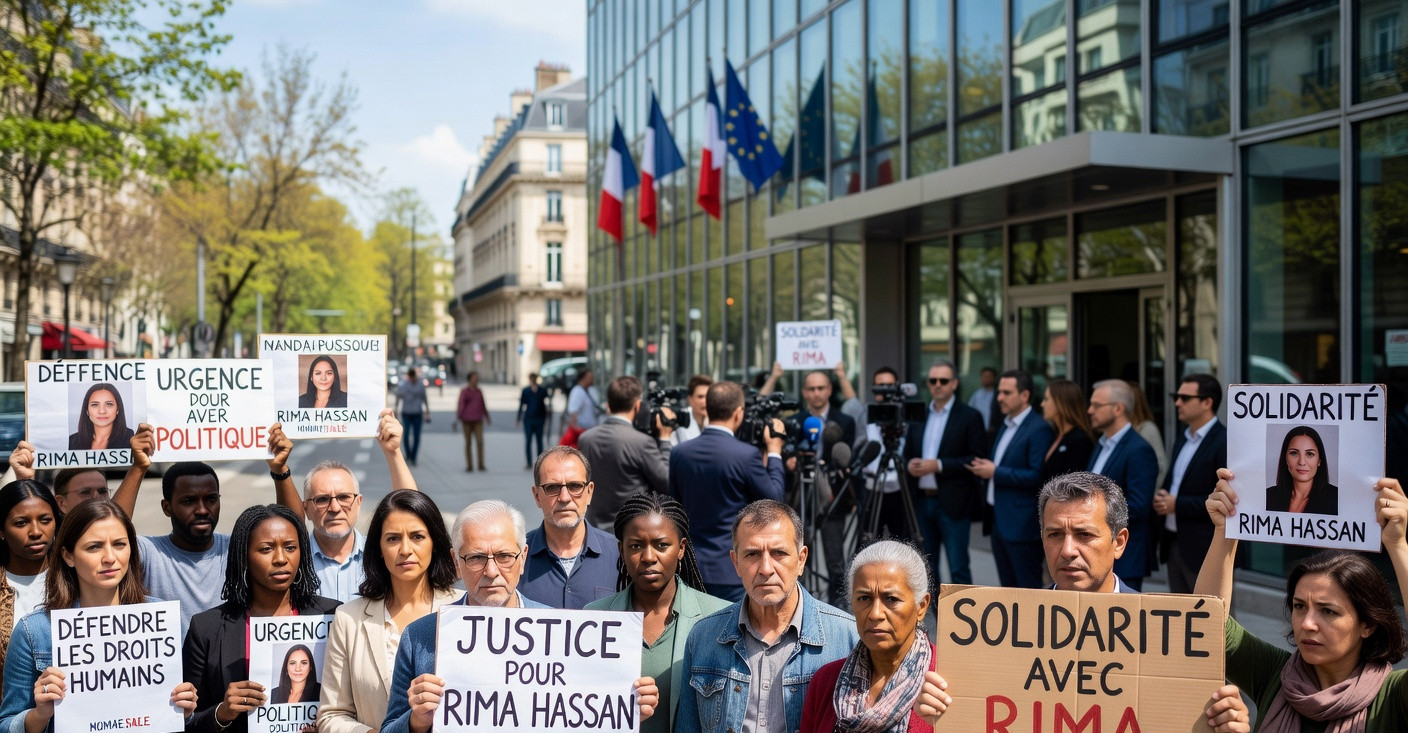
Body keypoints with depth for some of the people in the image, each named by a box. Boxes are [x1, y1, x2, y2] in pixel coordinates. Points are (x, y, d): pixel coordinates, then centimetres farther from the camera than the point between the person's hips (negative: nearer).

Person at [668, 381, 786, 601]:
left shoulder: (679, 453, 1)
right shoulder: (746, 455, -16)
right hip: (733, 571, -5)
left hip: (690, 568, 5)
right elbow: (774, 500, -5)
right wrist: (774, 452, 6)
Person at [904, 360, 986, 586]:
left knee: (958, 568, -3)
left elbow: (978, 459, -10)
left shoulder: (969, 417, -4)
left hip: (953, 504, -6)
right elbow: (907, 454, 18)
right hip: (922, 501, 6)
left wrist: (940, 465, -18)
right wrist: (909, 465, -5)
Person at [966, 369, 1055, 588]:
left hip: (1023, 525, -9)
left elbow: (1038, 476, -21)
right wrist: (985, 470, 4)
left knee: (1029, 587, -3)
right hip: (1000, 521, 9)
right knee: (1009, 587, 14)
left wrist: (996, 472, -18)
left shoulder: (1039, 429, -13)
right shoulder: (1006, 427, 16)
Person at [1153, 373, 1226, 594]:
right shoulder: (1182, 439, 15)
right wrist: (1162, 497, 1)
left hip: (1205, 550, -9)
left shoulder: (1224, 442, -13)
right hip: (1175, 543, 9)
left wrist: (1177, 504, -17)